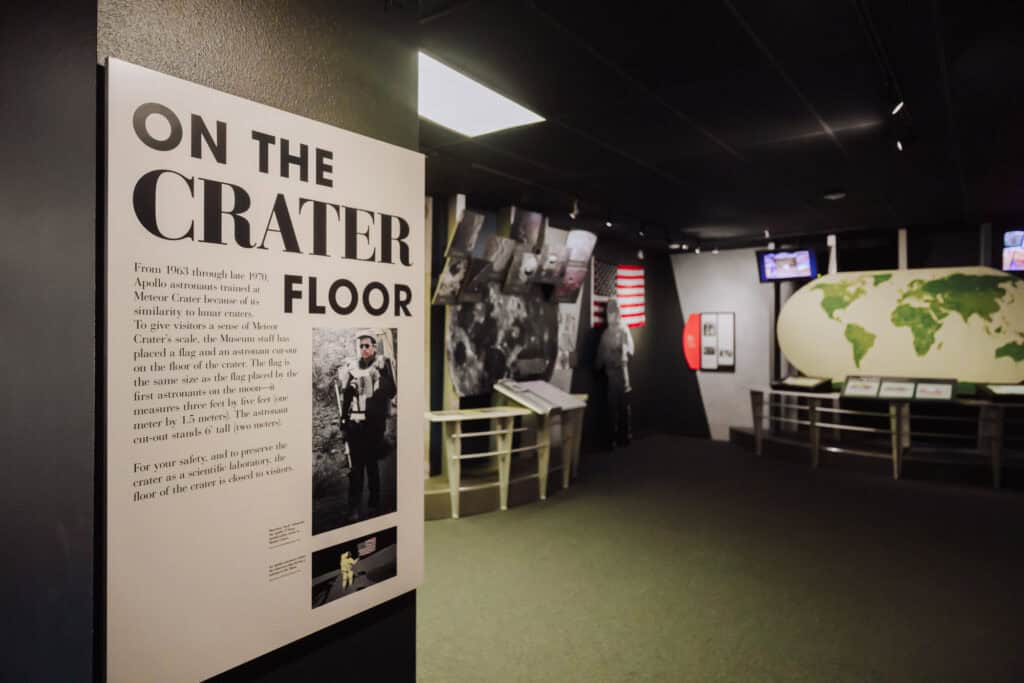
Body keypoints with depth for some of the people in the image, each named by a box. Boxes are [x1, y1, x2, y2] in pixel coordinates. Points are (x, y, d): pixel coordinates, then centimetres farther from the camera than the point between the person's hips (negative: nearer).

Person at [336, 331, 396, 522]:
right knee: (356, 465, 3)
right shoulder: (350, 365, 9)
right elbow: (344, 393, 14)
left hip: (374, 422, -2)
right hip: (354, 422, 2)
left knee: (372, 464, 5)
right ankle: (354, 507, 7)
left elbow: (391, 391, -6)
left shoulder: (383, 364, 0)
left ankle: (374, 505, 18)